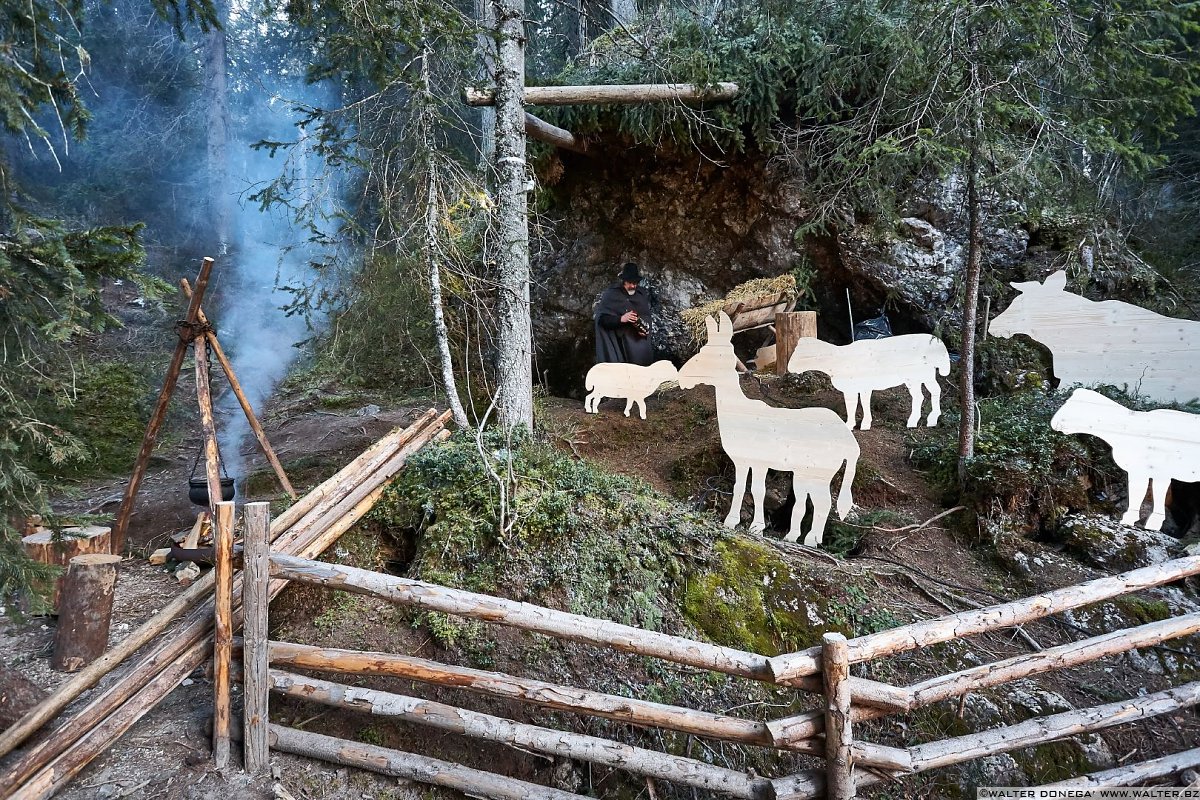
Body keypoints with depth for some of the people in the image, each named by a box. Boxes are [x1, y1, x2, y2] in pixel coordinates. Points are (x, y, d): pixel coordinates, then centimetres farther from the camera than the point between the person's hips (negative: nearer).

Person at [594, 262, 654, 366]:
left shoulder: (642, 294, 11)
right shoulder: (610, 294, -3)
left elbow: (647, 315, 20)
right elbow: (601, 318, -7)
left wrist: (646, 328, -2)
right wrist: (621, 319, -21)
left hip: (639, 341, 4)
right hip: (618, 342, -4)